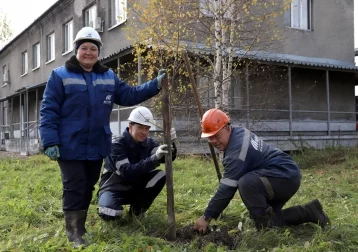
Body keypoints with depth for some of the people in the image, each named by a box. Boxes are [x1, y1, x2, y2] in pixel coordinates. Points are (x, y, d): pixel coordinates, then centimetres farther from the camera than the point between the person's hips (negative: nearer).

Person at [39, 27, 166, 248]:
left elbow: (129, 95, 7)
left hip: (97, 147, 5)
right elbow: (48, 111, -8)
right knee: (74, 189, -1)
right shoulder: (60, 76, -5)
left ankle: (79, 227, 30)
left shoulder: (109, 77, 10)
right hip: (70, 147, -5)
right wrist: (50, 142, -15)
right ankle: (75, 233, 11)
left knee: (88, 188, 15)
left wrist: (155, 85, -4)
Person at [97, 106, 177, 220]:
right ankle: (106, 203, 6)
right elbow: (127, 172, -37)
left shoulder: (148, 143, -7)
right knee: (109, 214, -33)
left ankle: (137, 209, -1)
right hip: (114, 188, -5)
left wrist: (171, 143, -43)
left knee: (160, 176, -19)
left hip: (135, 187, 5)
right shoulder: (117, 145, -23)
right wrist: (154, 159, -48)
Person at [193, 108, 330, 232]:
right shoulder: (238, 133, 6)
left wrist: (206, 217, -17)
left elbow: (227, 187, -23)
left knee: (246, 183, -34)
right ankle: (309, 212, 20)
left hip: (286, 176, -11)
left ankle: (267, 228, -17)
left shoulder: (237, 148, -24)